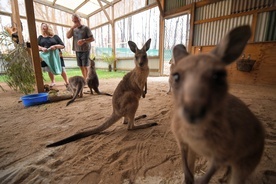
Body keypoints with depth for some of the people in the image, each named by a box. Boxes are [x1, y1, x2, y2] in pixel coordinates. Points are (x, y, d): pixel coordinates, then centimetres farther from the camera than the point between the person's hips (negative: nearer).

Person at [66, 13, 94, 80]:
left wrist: (84, 40, -24)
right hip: (77, 51, 5)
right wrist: (72, 28, -8)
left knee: (85, 66, -7)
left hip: (85, 50, -5)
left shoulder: (85, 28, -2)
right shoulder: (74, 29, 12)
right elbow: (68, 36, 2)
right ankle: (85, 79, 18)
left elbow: (92, 39, -9)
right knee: (81, 66, 8)